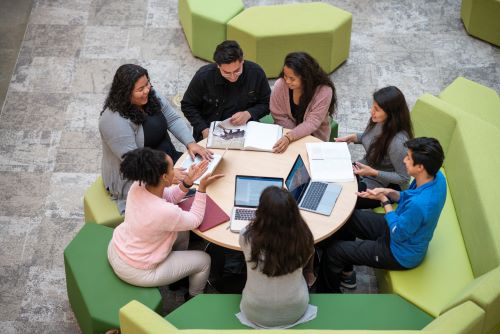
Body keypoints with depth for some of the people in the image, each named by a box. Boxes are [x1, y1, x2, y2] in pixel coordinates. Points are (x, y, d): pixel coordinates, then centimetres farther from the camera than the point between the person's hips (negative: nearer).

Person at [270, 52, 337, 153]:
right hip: (287, 133, 2)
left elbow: (312, 123, -24)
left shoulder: (324, 91, -23)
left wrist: (289, 137, -39)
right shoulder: (280, 84, -18)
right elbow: (279, 117, -8)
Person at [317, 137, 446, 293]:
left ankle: (328, 296, 24)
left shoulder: (419, 204, -41)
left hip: (401, 254, -9)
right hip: (400, 227, 9)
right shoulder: (437, 177, -15)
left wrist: (384, 200, -16)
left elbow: (397, 235, -24)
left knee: (333, 251, -4)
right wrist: (389, 192, -12)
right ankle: (346, 273, 33)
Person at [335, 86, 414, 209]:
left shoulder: (398, 142, -34)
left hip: (383, 187, -7)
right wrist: (352, 137, -3)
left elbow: (403, 178, -23)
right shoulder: (378, 121, -12)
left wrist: (373, 173, -27)